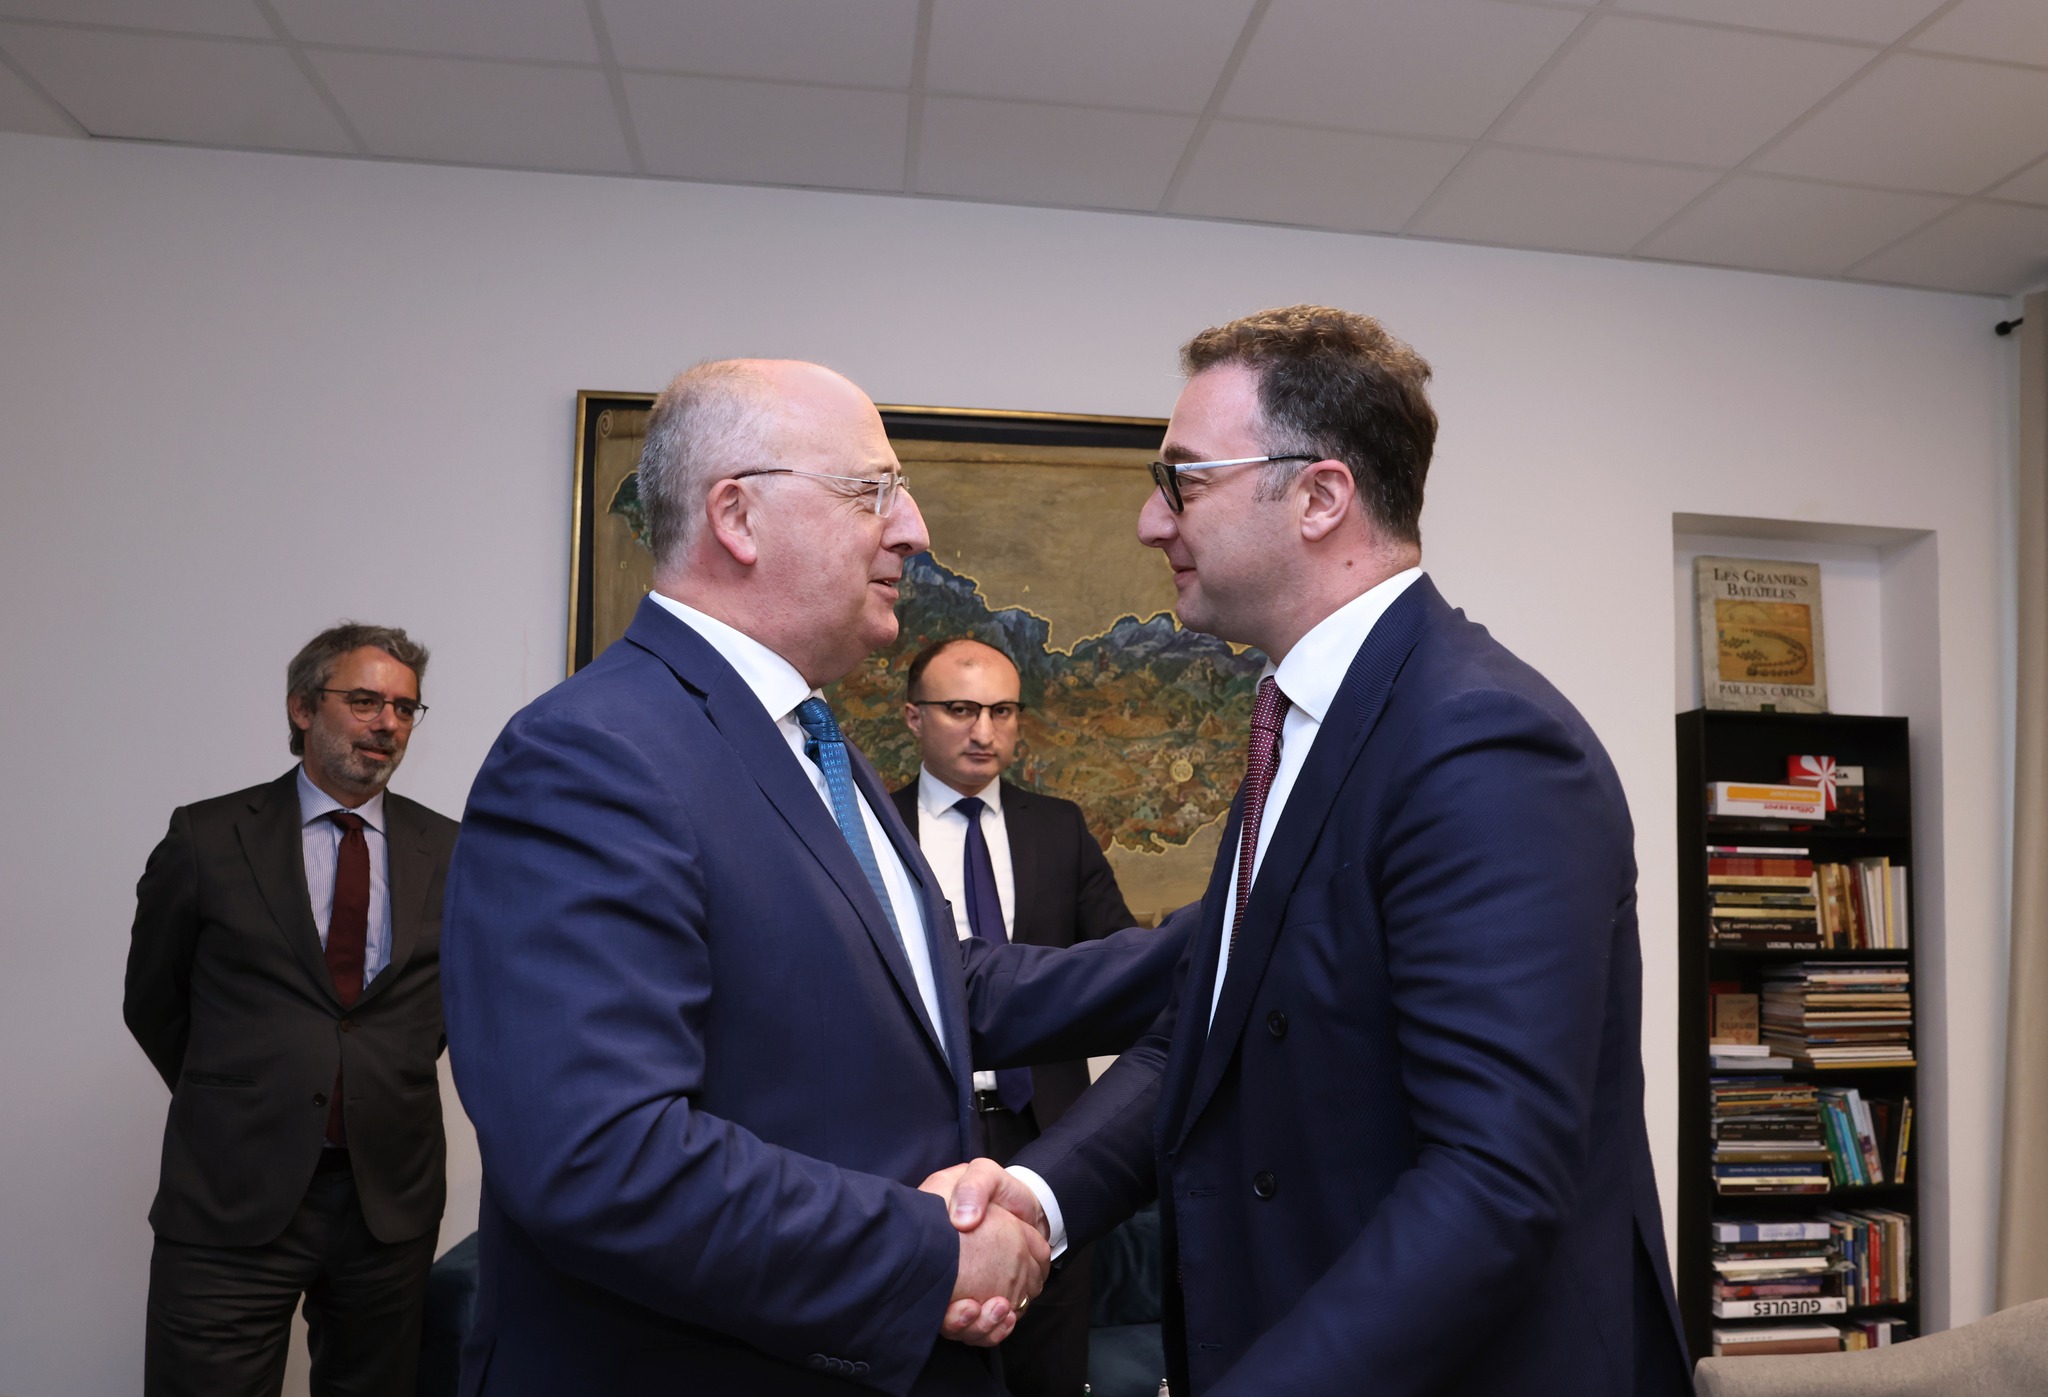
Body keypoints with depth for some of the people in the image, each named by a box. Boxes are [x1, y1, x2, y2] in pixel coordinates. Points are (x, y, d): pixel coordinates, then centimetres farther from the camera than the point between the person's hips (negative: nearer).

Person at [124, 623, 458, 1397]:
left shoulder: (447, 852, 3)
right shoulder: (208, 838, -1)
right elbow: (152, 1003, 8)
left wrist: (391, 1090, 8)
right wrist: (234, 1103, 9)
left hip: (391, 1197, 2)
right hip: (231, 1199, -2)